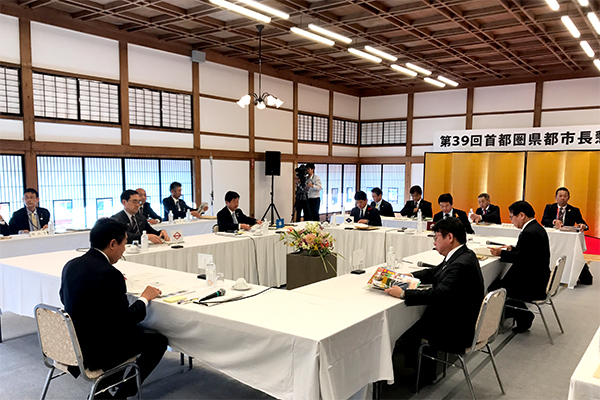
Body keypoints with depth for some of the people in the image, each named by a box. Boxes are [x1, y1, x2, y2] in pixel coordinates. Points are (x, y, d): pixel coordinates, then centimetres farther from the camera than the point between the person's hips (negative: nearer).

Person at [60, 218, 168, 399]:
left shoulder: (71, 266, -1)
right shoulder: (109, 273, -26)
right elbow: (125, 320, -23)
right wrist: (144, 298, -4)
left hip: (72, 345, 8)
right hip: (95, 353, -8)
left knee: (137, 329, 27)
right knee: (158, 340, 6)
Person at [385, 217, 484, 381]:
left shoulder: (461, 264, -27)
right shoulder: (461, 255, 5)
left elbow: (439, 294, -36)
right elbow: (434, 273, 18)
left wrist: (403, 294, -32)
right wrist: (410, 276, 6)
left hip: (457, 331, -10)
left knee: (407, 332, -1)